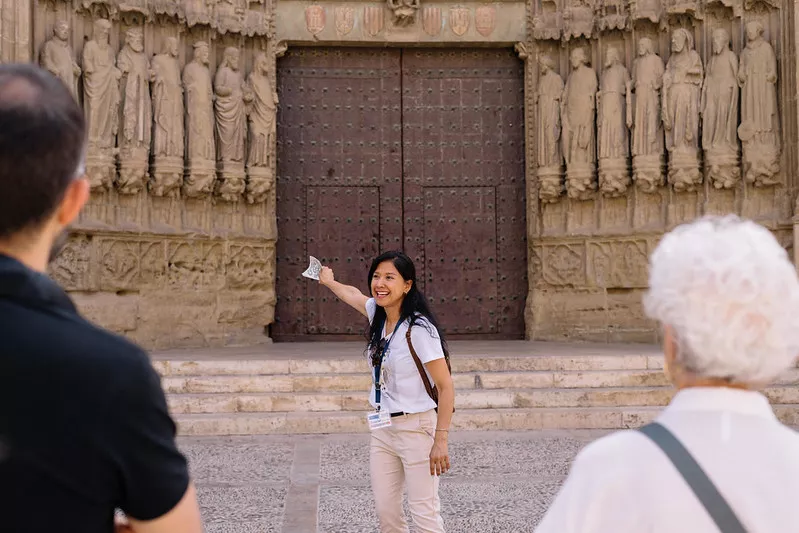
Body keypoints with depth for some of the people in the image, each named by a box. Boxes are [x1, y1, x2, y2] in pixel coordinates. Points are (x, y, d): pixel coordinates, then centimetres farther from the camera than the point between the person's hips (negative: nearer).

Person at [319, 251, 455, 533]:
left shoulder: (419, 329, -19)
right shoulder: (377, 313, 3)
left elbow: (446, 387, -17)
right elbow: (354, 295, 28)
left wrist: (441, 440, -20)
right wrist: (328, 281, 46)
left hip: (416, 428, -7)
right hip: (383, 428, 7)